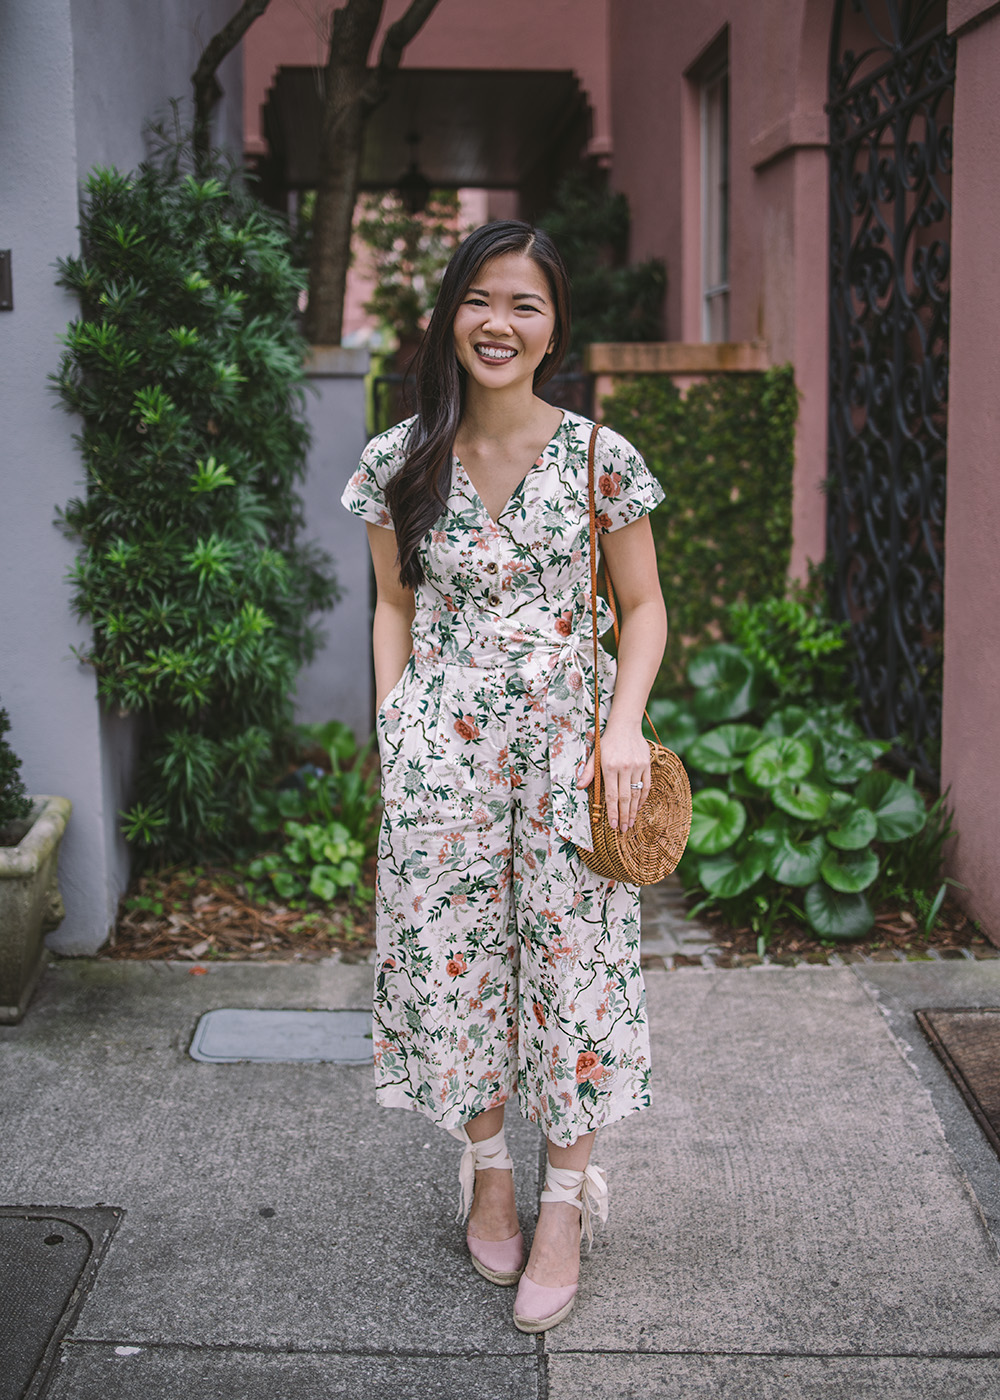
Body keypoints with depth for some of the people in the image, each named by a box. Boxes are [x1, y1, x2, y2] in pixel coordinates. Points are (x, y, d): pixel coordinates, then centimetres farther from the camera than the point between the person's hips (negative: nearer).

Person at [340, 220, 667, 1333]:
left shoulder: (599, 458, -4)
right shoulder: (398, 462, 0)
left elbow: (643, 608, 3)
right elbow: (395, 604, 11)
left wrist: (625, 724, -10)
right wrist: (392, 728, 3)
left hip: (568, 735, -1)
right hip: (442, 743, 1)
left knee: (572, 958, 3)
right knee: (452, 953, 8)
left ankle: (564, 1197, 21)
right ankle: (486, 1167, 31)